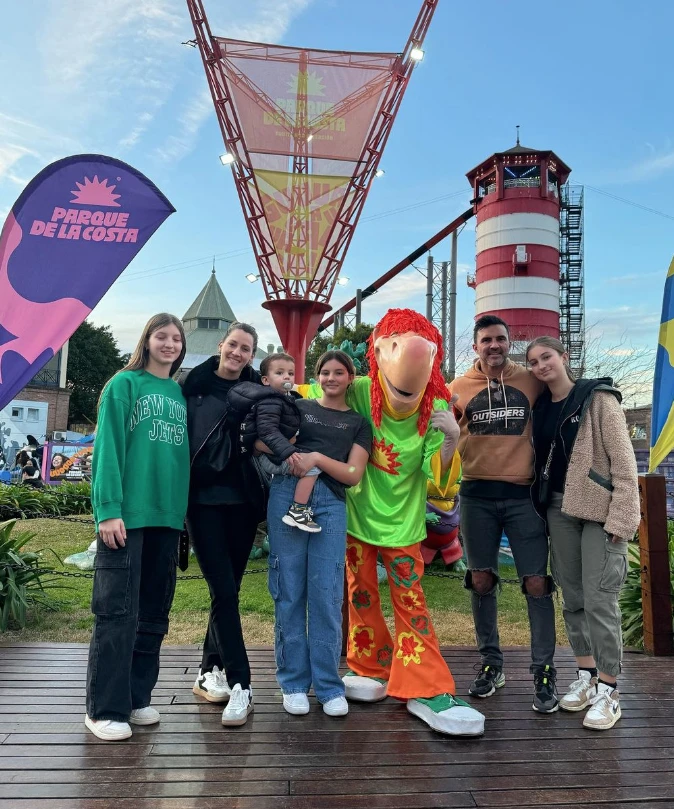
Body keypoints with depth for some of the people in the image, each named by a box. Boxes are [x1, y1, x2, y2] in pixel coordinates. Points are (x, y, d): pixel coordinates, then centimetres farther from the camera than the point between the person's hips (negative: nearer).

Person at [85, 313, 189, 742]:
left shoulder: (181, 394, 15)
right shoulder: (125, 384, 0)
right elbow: (108, 448, -8)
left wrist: (184, 507, 10)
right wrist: (109, 509, -16)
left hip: (168, 514, 6)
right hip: (127, 513, -5)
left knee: (154, 611, 11)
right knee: (118, 611, -3)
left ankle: (138, 697, 23)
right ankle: (105, 709, 9)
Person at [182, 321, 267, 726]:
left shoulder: (257, 391, 8)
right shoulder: (194, 384, 3)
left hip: (242, 500, 3)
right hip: (203, 498, -2)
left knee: (228, 589, 10)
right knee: (224, 591, -7)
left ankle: (211, 672, 27)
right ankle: (240, 685, -1)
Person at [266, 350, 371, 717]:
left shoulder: (358, 423, 16)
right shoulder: (299, 407, 15)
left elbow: (353, 474, 6)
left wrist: (316, 458, -8)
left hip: (331, 504, 0)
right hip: (288, 494, 0)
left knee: (327, 596, -1)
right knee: (289, 591, 3)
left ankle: (329, 685, 12)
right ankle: (294, 682, 15)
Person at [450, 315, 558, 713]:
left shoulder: (532, 381, 2)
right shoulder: (460, 388, 4)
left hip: (523, 494, -1)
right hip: (477, 496, 2)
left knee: (537, 583, -1)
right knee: (481, 581, 9)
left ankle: (544, 672, 14)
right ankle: (491, 663, 25)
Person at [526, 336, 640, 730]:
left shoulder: (598, 398, -7)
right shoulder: (541, 406, 10)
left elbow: (624, 461, -11)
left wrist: (621, 518, -17)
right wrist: (543, 508, 5)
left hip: (599, 510, -6)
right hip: (560, 510, 6)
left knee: (599, 600, -6)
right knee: (573, 597, 11)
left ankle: (608, 690, 8)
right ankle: (586, 676, 25)